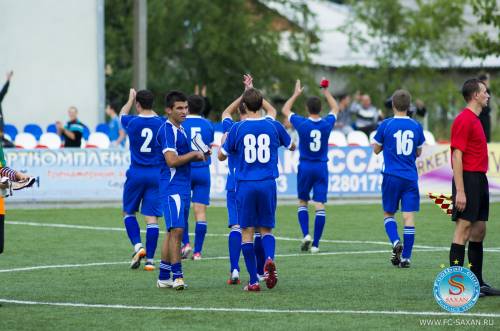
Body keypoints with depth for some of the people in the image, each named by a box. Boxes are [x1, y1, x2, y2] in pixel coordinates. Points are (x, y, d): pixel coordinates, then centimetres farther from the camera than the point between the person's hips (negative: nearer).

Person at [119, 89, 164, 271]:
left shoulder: (132, 122, -5)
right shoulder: (162, 123, -3)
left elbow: (122, 114, 19)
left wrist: (131, 99, 34)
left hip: (136, 174, -1)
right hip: (157, 175, 1)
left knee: (128, 212, 16)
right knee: (152, 218, 1)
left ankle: (138, 246, -4)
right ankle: (150, 259, -1)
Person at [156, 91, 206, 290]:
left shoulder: (180, 129, 17)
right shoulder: (167, 130, -13)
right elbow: (172, 161, -21)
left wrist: (198, 156, 11)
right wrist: (193, 154, -10)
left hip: (183, 188, 10)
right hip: (172, 188, -10)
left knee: (173, 232, 11)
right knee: (176, 230, -16)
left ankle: (164, 277, 16)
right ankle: (177, 276, -17)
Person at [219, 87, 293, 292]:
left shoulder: (238, 128, -2)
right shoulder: (274, 126, 2)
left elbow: (222, 156, 8)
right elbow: (291, 146, 20)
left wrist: (222, 142, 28)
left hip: (245, 184, -1)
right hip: (268, 183, 1)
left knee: (247, 232, 5)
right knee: (266, 229, 12)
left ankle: (253, 281, 0)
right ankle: (269, 259, -20)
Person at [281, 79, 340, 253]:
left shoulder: (301, 123, -11)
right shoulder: (327, 123, -5)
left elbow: (285, 110, 8)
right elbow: (335, 108, 18)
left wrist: (296, 94, 17)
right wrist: (326, 93, 26)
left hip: (305, 167, -1)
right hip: (321, 167, 1)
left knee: (302, 202, 15)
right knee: (320, 205, -1)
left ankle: (306, 235, -5)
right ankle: (315, 244, -5)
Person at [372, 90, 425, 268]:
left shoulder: (386, 125, -5)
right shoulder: (416, 126, 2)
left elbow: (376, 149, 7)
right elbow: (418, 152, 13)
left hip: (391, 176, -1)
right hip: (411, 178, 1)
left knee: (388, 213, 13)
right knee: (409, 216, 0)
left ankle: (396, 242, -13)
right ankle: (406, 257, -3)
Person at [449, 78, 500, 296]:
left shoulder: (475, 120, 17)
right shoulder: (464, 120, -13)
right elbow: (457, 156, -17)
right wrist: (460, 191, -21)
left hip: (479, 180, 10)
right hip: (468, 180, -10)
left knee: (479, 231, 11)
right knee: (463, 231, -9)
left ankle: (477, 282, 17)